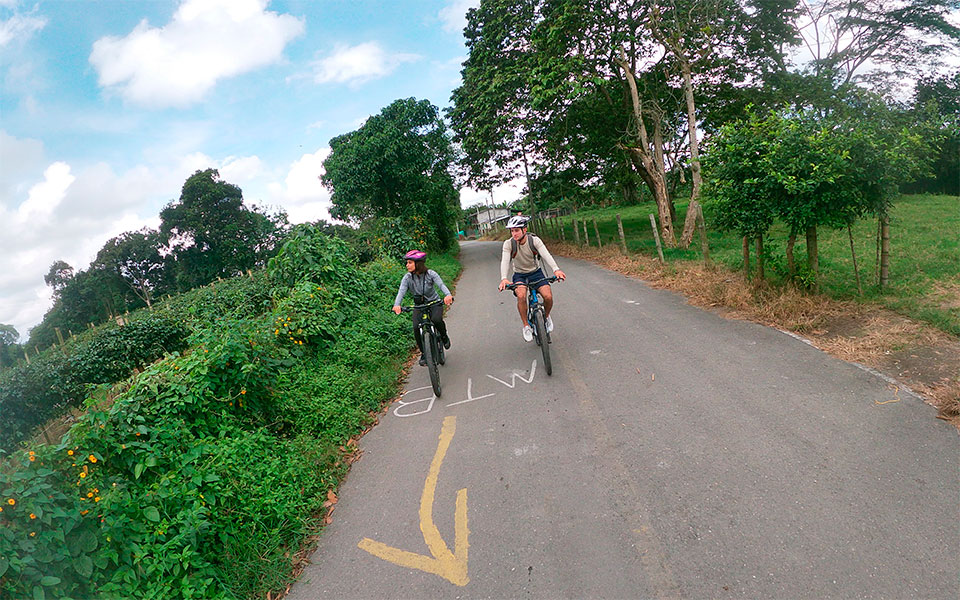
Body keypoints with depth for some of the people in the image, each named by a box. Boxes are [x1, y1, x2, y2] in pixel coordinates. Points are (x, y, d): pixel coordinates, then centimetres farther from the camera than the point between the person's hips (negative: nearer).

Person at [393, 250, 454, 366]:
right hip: (419, 306, 2)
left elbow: (441, 285, -30)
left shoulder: (430, 274, -15)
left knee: (436, 319, -33)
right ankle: (423, 354, -2)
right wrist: (397, 305, -45)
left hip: (434, 303, -2)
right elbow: (401, 291, -24)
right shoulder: (407, 278, -10)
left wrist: (448, 295, -52)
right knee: (416, 328, -21)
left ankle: (444, 336, 2)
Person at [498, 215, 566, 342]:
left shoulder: (535, 240, -17)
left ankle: (546, 316, 14)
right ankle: (526, 326, -11)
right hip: (519, 275, 0)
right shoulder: (508, 244, -16)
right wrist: (504, 278, -48)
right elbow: (505, 261, -29)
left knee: (548, 296, -21)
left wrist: (556, 269, -49)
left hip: (535, 272, 0)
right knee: (521, 295, -31)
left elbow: (546, 255, -31)